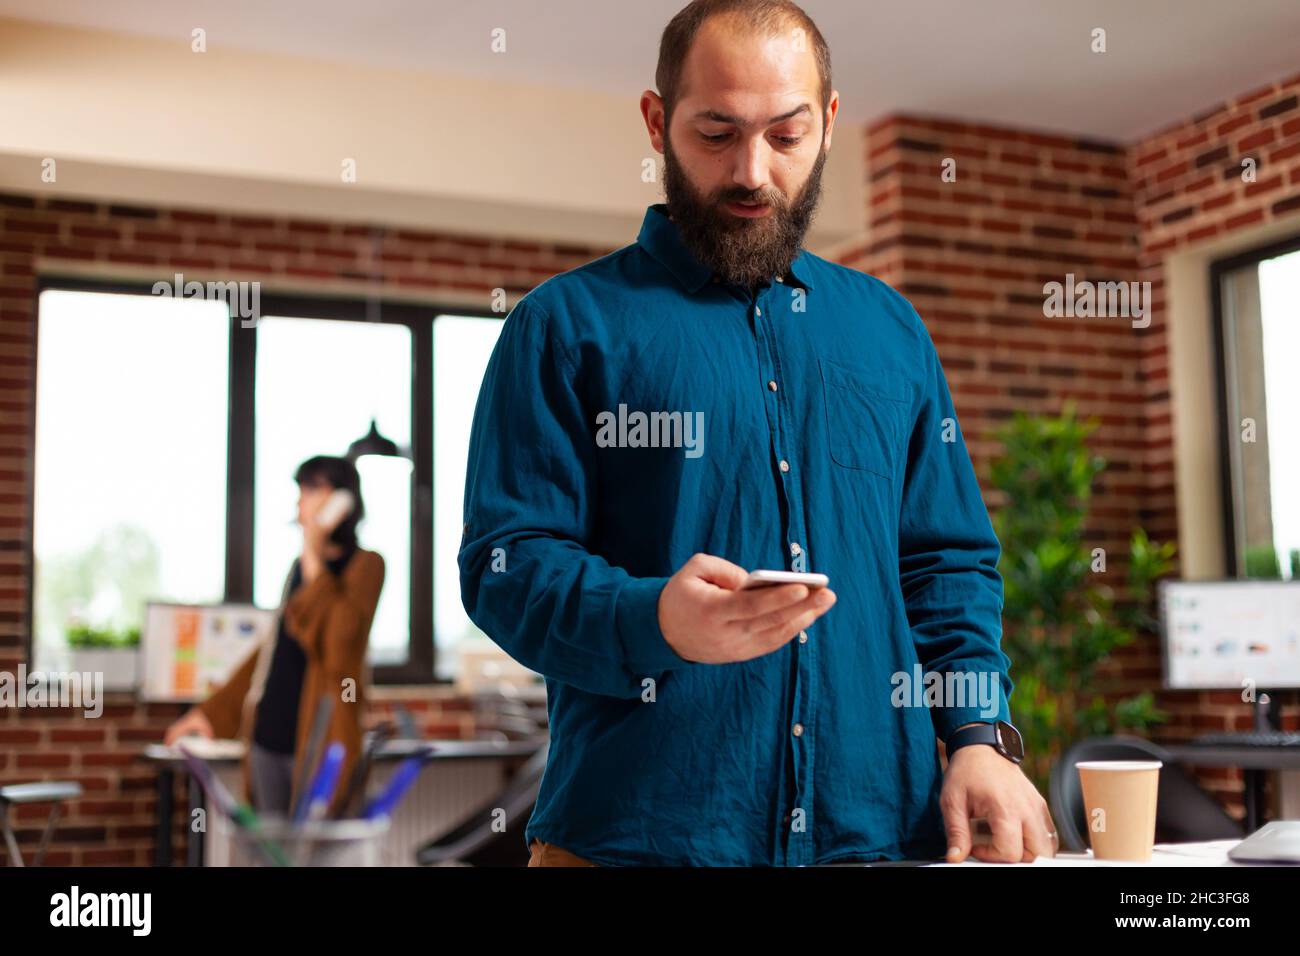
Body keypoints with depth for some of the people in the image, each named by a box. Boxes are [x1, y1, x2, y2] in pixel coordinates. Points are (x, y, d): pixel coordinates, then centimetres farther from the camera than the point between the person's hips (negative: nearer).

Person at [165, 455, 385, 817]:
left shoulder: (365, 565, -3)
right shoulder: (300, 567, 16)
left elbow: (341, 637, -19)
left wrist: (315, 562, -13)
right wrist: (212, 711, 22)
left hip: (317, 742, -6)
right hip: (269, 737, 7)